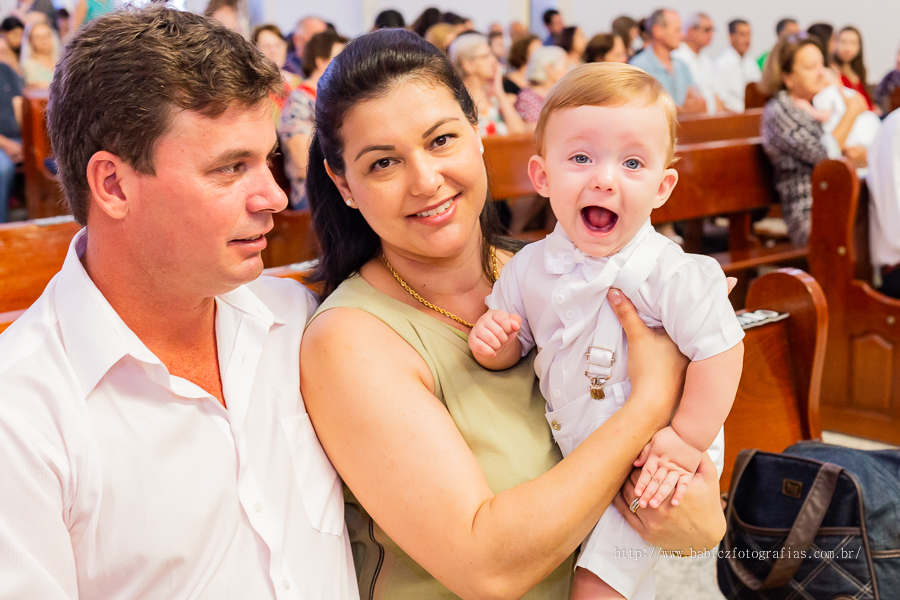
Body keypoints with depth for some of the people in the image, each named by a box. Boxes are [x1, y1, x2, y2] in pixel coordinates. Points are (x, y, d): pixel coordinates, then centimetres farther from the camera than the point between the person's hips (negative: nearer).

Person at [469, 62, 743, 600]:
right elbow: (516, 347, 6)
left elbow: (721, 351, -19)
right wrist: (494, 344, -17)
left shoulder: (671, 274, -22)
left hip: (648, 460, -5)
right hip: (568, 453, 6)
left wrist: (686, 445, -19)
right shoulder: (529, 267, -6)